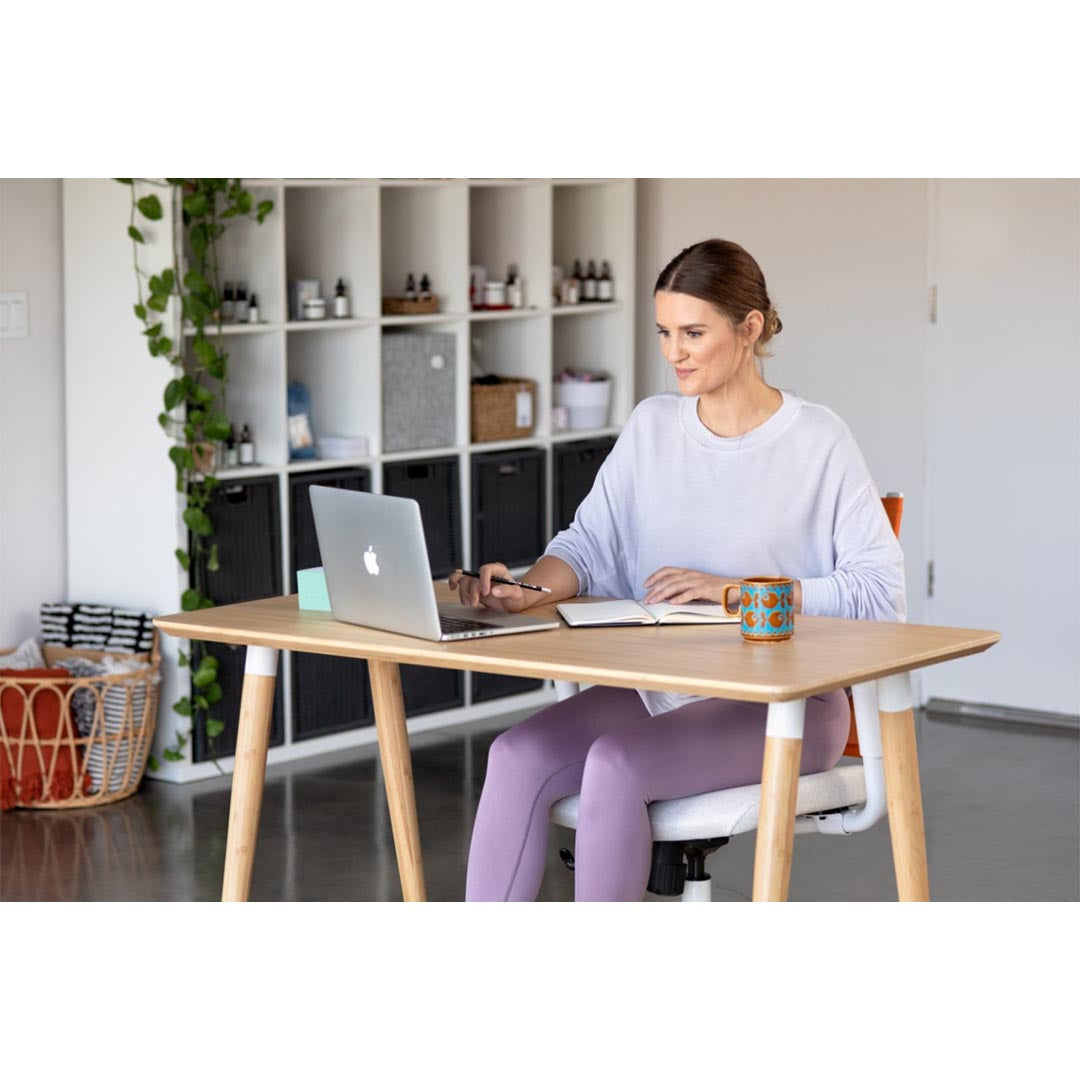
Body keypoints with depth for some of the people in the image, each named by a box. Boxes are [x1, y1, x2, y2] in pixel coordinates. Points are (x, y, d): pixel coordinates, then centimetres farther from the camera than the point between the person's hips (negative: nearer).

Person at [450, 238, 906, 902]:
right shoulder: (652, 427, 10)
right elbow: (590, 545, 6)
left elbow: (880, 592, -10)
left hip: (782, 701, -5)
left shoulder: (818, 441, -6)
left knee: (616, 764, -31)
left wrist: (736, 590, -16)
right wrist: (529, 591, -16)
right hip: (658, 685, 5)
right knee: (518, 755, -22)